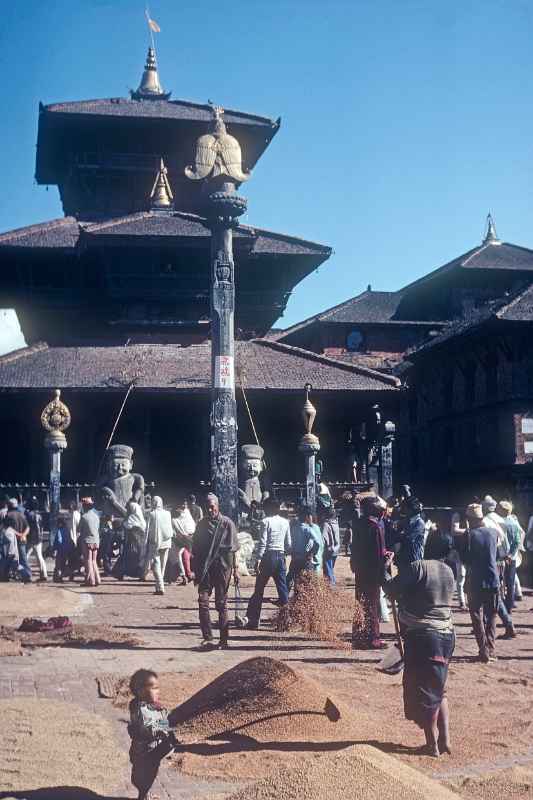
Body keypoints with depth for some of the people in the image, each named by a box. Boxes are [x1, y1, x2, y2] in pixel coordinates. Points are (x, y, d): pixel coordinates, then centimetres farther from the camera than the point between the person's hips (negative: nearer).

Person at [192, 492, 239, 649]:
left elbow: (233, 549, 1)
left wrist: (235, 570, -2)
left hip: (223, 567, -2)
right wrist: (196, 572, 10)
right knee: (203, 601, -8)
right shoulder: (202, 524, 9)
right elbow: (196, 550, 12)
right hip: (205, 568, 2)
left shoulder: (227, 523, 0)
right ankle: (207, 637, -5)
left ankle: (224, 639, 11)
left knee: (222, 604, 4)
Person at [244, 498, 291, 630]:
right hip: (281, 556, 5)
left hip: (268, 556, -5)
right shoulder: (285, 522, 9)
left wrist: (259, 559, -10)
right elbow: (288, 543, 11)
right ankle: (285, 618, 3)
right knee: (283, 589, 6)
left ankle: (253, 621, 5)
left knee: (259, 590, 3)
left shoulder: (266, 521, -7)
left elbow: (263, 542, -11)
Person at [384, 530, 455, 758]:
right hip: (446, 635, 7)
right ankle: (445, 739, 18)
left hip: (422, 636, -7)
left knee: (423, 691, 5)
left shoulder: (418, 567, -16)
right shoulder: (449, 572, 7)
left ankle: (432, 744, 11)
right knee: (438, 689, 20)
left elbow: (392, 589, -11)